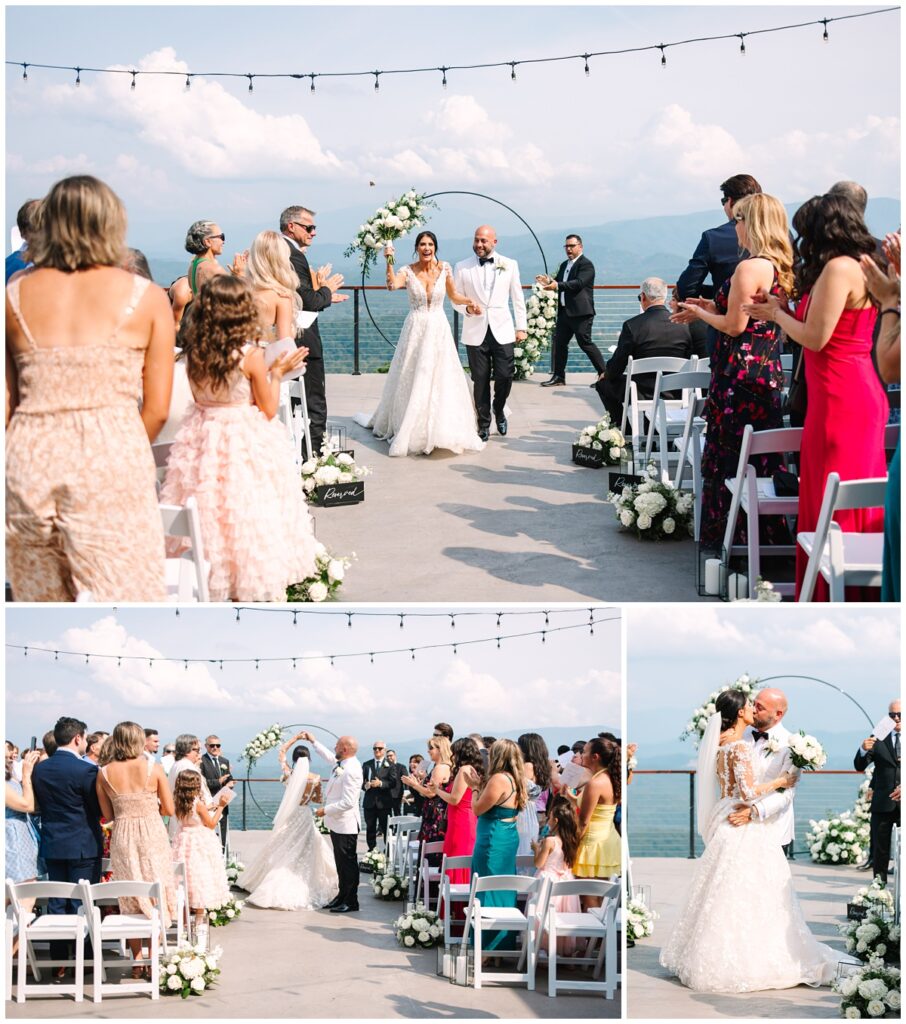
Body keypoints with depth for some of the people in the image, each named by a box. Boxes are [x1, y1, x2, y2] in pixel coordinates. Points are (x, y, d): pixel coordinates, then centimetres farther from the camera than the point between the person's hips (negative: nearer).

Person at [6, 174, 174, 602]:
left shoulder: (14, 295, 10)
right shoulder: (145, 297, 5)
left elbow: (6, 402, 9)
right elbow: (157, 409, 2)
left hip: (28, 456, 3)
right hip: (111, 456, -3)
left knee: (41, 601, 13)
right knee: (119, 596, -3)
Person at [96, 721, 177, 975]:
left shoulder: (104, 773, -4)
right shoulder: (153, 769, -9)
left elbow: (108, 814, 2)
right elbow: (169, 809, -3)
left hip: (122, 838, 2)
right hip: (152, 837, -2)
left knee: (130, 900, 13)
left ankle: (137, 959, 16)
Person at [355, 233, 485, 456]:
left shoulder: (444, 269, 1)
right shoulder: (408, 271, -5)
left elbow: (453, 296, 12)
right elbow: (392, 284, -25)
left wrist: (469, 302, -5)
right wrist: (389, 261, -34)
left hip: (439, 330, 1)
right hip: (415, 329, -1)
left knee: (441, 380, 0)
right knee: (412, 381, 4)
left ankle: (442, 431, 10)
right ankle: (412, 431, 16)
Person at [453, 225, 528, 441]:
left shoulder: (510, 265, 5)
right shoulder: (462, 268, 3)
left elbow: (517, 298, 9)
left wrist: (521, 327, 6)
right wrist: (466, 307, -14)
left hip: (503, 331, 0)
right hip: (476, 333, 0)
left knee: (505, 376, -3)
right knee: (480, 381, 3)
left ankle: (499, 410, 26)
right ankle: (483, 425, 15)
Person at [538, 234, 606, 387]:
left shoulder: (586, 264, -9)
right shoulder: (564, 265, 19)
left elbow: (579, 283, -22)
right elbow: (558, 282, 20)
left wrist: (557, 285, -30)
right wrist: (548, 282, -3)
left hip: (581, 313, -9)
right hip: (565, 311, 9)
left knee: (585, 343, -7)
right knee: (558, 343, 7)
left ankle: (604, 373, 1)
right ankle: (558, 377, 13)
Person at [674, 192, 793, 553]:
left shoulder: (750, 267, -18)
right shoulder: (779, 267, 10)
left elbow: (735, 326, -17)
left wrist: (700, 313, 0)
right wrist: (712, 307, 19)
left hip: (740, 374, -9)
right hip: (768, 372, 9)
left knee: (732, 457, 0)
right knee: (760, 458, 14)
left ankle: (734, 535, 5)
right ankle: (766, 535, 20)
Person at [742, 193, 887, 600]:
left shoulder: (839, 268, -14)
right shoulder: (858, 266, 16)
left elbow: (815, 337, -16)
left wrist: (776, 314, 0)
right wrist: (786, 307, 15)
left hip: (840, 397, -10)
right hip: (860, 390, 10)